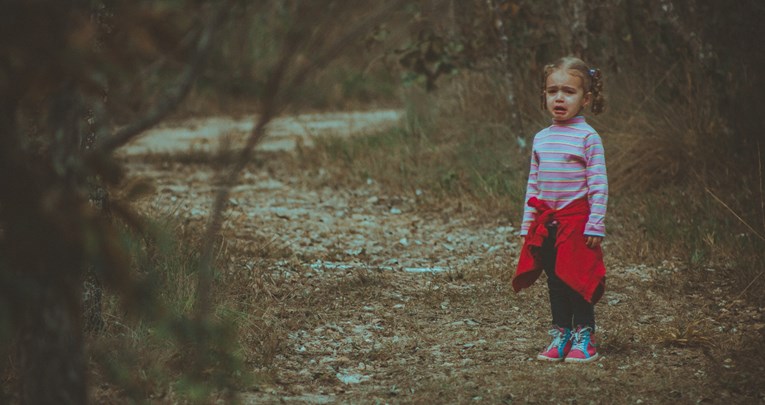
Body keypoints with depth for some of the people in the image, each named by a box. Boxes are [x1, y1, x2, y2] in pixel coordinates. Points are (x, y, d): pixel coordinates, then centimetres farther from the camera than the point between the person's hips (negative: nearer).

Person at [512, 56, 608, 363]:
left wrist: (595, 225, -14)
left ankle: (583, 336, 10)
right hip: (545, 220, 6)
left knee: (579, 279, -2)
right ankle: (560, 335, 20)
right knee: (555, 280, 10)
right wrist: (527, 224, 14)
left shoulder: (587, 137, -7)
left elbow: (598, 185, -9)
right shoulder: (541, 138, 10)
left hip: (577, 220, -5)